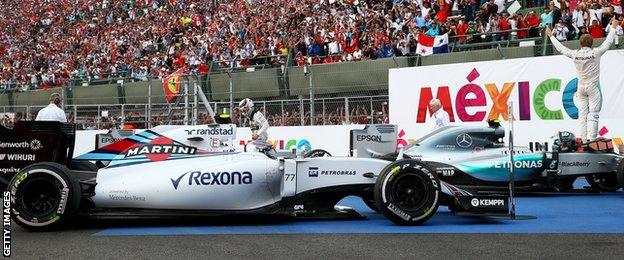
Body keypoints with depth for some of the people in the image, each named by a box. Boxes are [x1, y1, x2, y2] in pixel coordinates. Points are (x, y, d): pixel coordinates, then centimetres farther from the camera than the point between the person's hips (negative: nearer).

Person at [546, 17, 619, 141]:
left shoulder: (575, 54, -4)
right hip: (593, 87, -3)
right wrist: (613, 27, 14)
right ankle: (591, 139, -10)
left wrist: (551, 36, 21)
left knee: (582, 114, 7)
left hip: (581, 88, 3)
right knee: (593, 114, -3)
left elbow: (561, 48, 8)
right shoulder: (595, 53, -11)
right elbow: (608, 43, 1)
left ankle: (582, 139, 3)